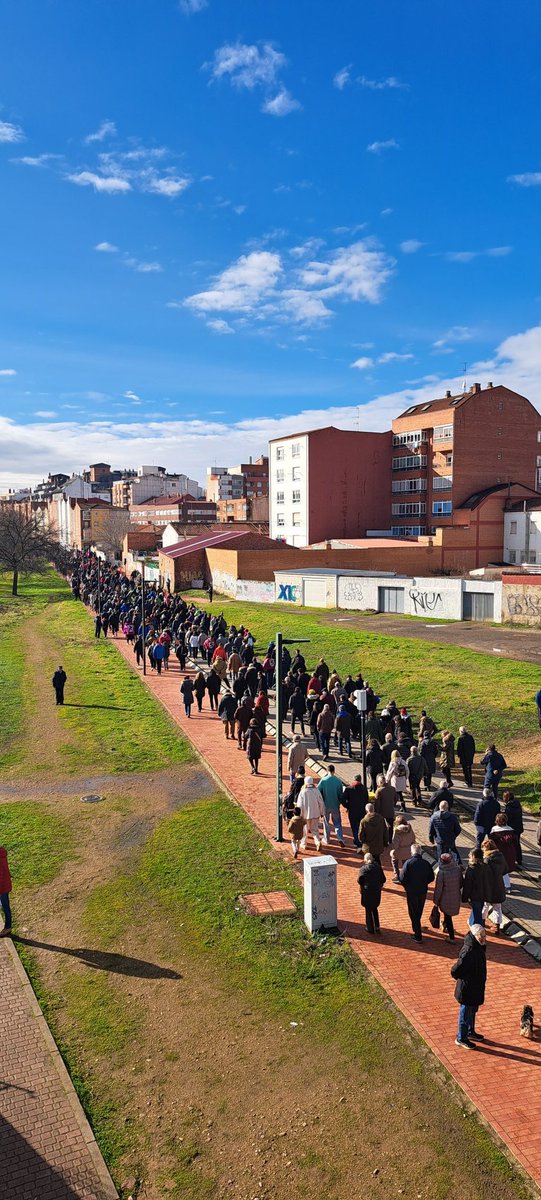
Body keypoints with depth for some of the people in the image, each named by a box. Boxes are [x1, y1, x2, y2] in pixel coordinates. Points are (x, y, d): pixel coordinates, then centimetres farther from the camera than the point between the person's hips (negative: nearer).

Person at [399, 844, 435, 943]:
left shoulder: (408, 863, -19)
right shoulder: (426, 863, -9)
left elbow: (402, 878, -19)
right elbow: (431, 878, 0)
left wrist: (406, 886, 1)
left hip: (411, 892, -4)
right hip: (423, 891, 4)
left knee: (413, 913, 9)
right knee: (419, 912, 24)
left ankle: (418, 936, 10)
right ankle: (417, 928, 45)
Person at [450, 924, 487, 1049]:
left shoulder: (478, 947, -6)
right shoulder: (468, 951, -34)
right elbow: (455, 971, -31)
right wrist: (463, 980, -14)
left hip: (476, 987, 8)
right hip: (467, 989, -8)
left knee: (472, 1011, 27)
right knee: (466, 1013, 11)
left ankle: (470, 1032, 48)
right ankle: (461, 1038, 31)